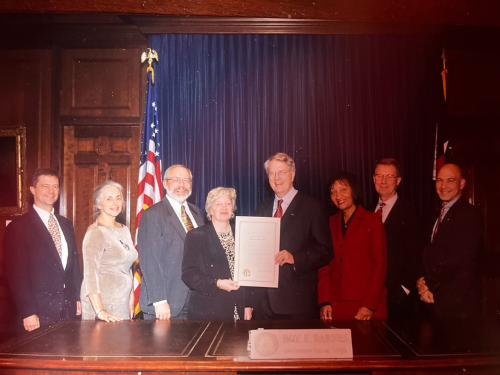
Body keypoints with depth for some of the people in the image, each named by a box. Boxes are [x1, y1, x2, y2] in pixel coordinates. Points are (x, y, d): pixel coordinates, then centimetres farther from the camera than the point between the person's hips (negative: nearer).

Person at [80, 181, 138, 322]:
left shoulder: (124, 230, 10)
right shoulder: (95, 232, -12)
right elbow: (90, 273, -20)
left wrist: (131, 299, 12)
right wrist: (100, 312, -27)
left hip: (123, 303, 6)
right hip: (101, 303, -6)